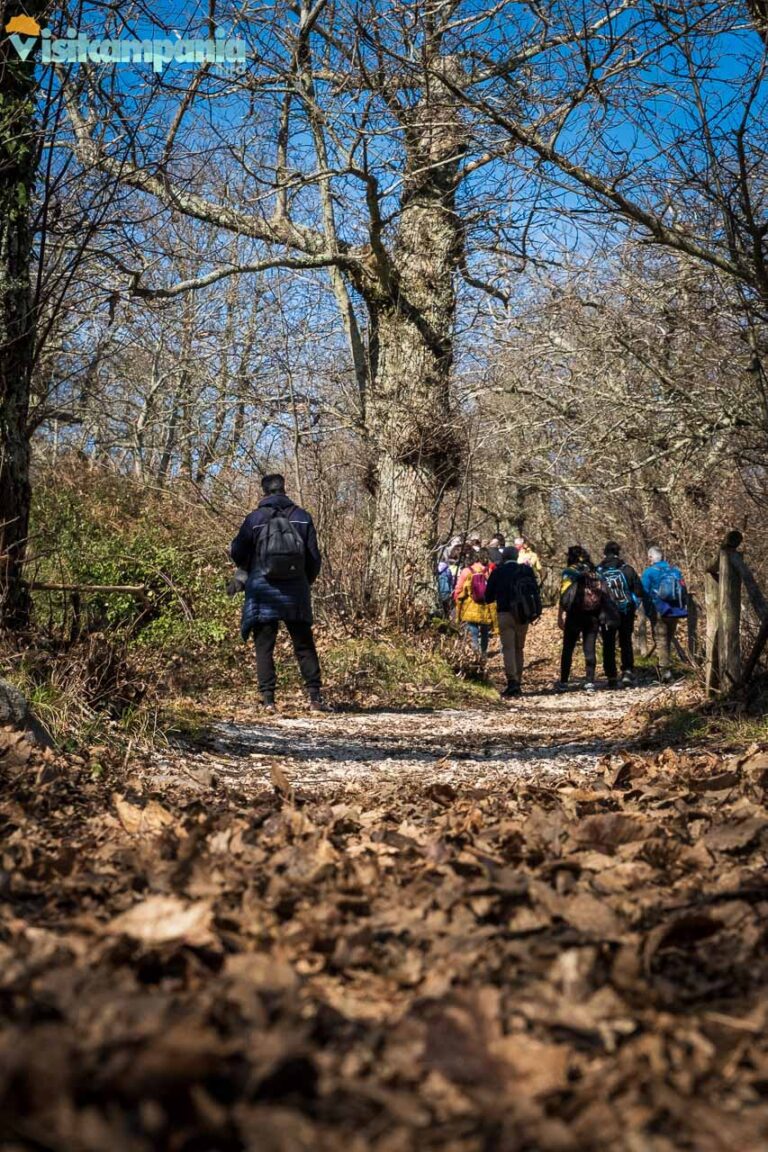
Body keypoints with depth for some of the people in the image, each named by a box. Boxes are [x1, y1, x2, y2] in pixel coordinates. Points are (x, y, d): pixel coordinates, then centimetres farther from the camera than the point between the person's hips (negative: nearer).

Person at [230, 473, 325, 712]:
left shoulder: (254, 519, -4)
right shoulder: (302, 517, 2)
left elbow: (237, 553, 1)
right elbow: (314, 557, 4)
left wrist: (250, 569, 22)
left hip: (263, 592, -2)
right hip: (296, 593, 2)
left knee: (264, 648, 3)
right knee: (304, 646, 10)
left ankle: (268, 699, -3)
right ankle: (315, 696, 6)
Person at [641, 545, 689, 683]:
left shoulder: (649, 572, -7)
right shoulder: (675, 571, 6)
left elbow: (645, 594, -7)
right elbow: (684, 591, 8)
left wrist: (648, 612, 2)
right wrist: (683, 609, 14)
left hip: (659, 611, -4)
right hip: (675, 612, 5)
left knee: (661, 641, -1)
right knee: (669, 640, 15)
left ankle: (665, 670, -11)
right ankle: (667, 668, 18)